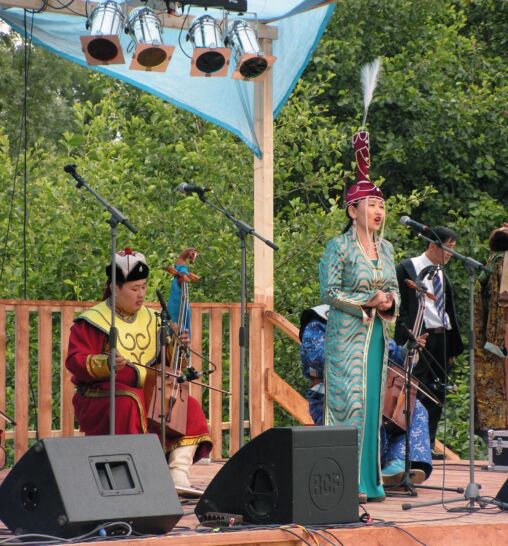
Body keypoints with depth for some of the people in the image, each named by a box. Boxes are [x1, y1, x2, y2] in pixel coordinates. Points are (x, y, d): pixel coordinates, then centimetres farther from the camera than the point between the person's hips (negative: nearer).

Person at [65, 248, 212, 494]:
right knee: (129, 403, -38)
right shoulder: (93, 321, -6)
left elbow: (161, 361, 21)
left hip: (146, 391, 7)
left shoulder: (149, 318, 15)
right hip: (101, 392, -7)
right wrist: (105, 364, -31)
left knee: (190, 407, -10)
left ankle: (178, 477, -14)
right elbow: (75, 361, -14)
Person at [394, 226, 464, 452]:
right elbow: (400, 307, -8)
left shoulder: (442, 275, 18)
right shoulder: (407, 268, -3)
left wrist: (453, 347, 16)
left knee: (438, 394, 6)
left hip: (441, 340, 7)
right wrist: (409, 339, -15)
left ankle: (428, 446, 11)